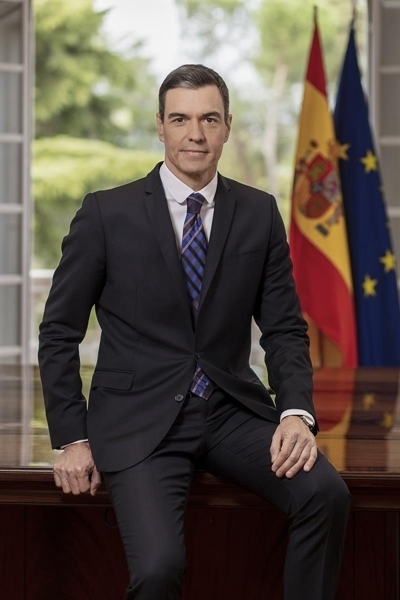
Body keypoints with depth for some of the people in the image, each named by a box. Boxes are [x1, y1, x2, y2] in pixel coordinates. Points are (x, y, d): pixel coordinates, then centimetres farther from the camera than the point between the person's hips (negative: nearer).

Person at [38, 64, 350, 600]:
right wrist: (73, 440, -2)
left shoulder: (259, 214, 7)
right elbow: (59, 333, 3)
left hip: (233, 412, 3)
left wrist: (296, 413, -11)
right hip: (141, 421, -3)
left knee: (326, 491, -25)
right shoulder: (107, 213, -2)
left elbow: (284, 328, 7)